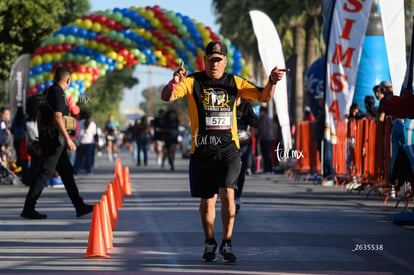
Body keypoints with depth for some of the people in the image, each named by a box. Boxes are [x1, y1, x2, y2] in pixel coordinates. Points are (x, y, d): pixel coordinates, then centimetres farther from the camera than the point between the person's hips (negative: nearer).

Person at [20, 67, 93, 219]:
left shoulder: (48, 92, 16)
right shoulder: (58, 93, -13)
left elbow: (39, 115, 20)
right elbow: (57, 117, -22)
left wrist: (41, 140, 24)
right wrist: (68, 139, -21)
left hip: (46, 137, 10)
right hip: (54, 138, -10)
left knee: (67, 171, 12)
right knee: (45, 173, -9)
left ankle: (79, 206, 16)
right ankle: (28, 209, -9)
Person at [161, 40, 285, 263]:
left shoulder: (235, 83, 8)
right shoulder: (192, 82, 2)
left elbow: (263, 96, 8)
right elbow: (167, 97, -9)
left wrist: (272, 82, -12)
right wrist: (174, 83, -31)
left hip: (228, 148, 0)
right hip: (201, 150, 0)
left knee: (227, 194, -15)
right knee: (207, 200, 7)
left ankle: (226, 243, -2)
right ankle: (209, 243, 26)